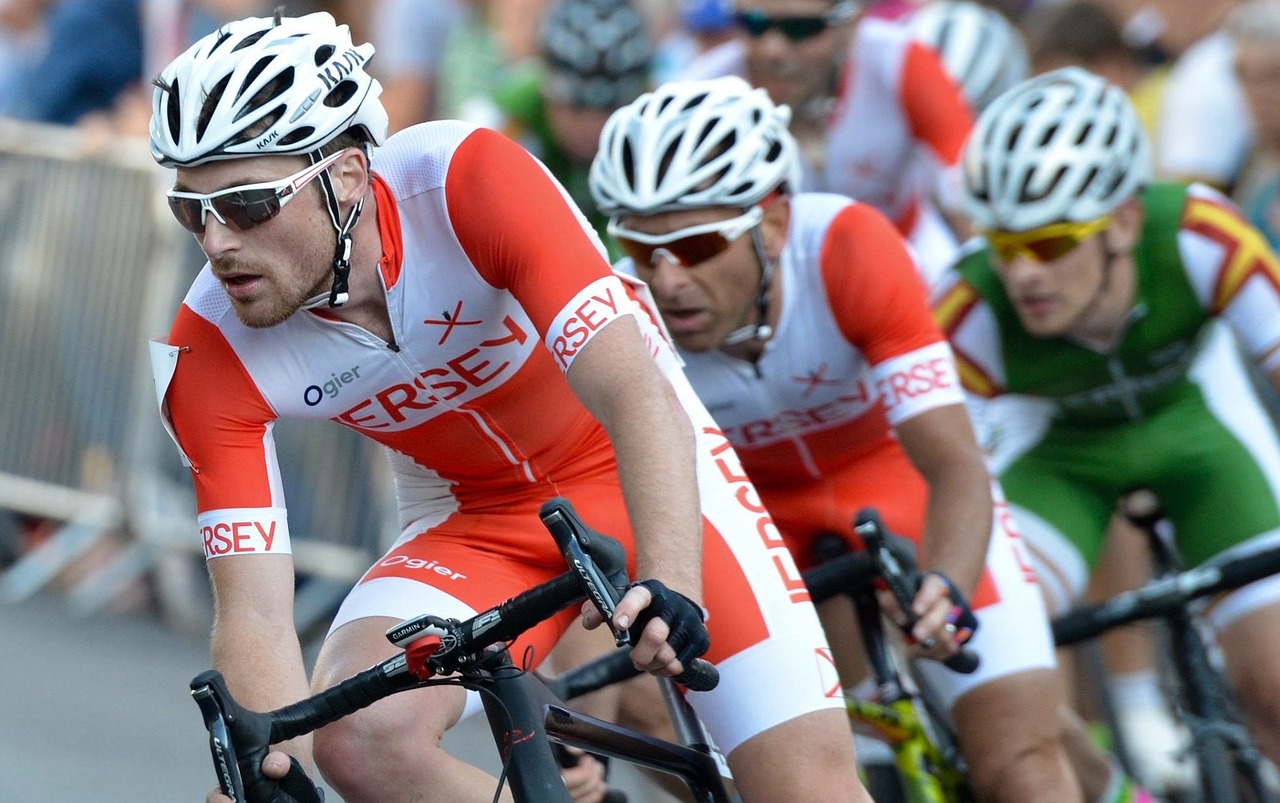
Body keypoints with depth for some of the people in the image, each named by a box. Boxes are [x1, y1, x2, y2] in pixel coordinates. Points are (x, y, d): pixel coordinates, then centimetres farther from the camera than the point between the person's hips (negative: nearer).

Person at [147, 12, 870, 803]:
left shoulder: (466, 182, -30)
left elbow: (638, 397, -37)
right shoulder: (212, 352, -22)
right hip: (472, 523, 2)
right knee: (356, 738, -27)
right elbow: (254, 611, -22)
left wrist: (671, 589, -52)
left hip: (647, 476, -2)